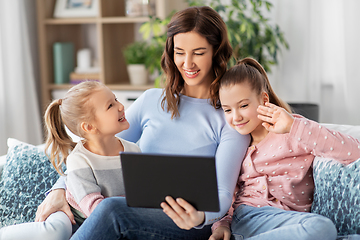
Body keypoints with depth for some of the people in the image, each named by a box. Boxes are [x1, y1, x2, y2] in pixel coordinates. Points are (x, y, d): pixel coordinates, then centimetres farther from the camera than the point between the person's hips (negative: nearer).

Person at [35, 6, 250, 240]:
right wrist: (60, 189, 1)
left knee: (113, 209, -34)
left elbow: (222, 194, -6)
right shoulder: (152, 101, 14)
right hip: (136, 214, 3)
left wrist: (199, 216, -29)